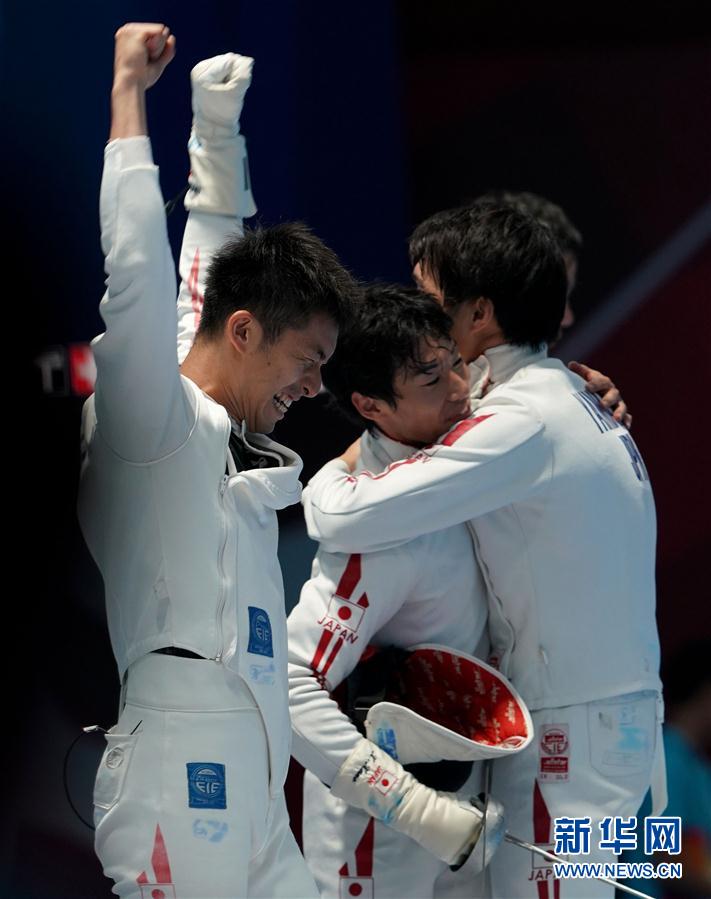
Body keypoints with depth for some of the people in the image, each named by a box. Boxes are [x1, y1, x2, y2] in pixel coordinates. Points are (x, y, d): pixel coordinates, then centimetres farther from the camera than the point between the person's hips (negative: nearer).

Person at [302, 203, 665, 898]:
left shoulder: (525, 423, -18)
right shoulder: (572, 398, 12)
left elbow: (344, 520, -23)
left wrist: (335, 471, -1)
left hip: (570, 729, -9)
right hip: (619, 708, 9)